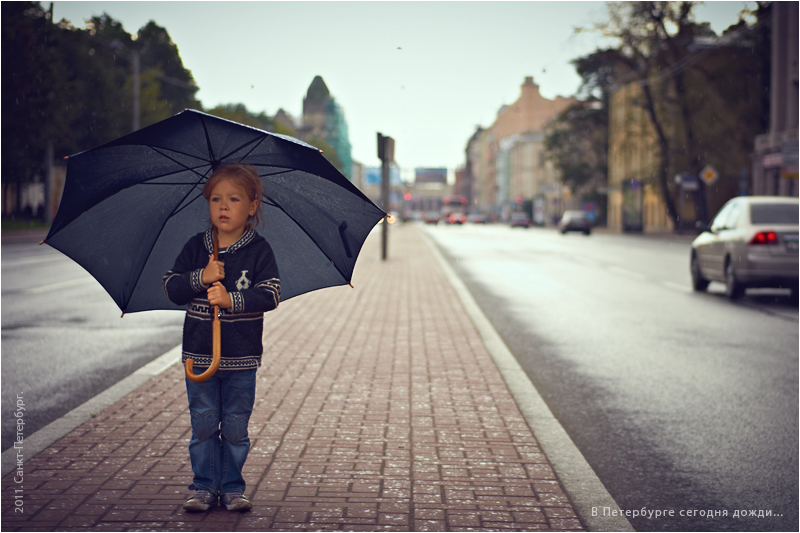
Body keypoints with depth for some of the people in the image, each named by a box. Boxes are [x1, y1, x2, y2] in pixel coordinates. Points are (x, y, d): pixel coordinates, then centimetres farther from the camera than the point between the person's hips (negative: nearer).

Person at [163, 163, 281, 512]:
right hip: (199, 353, 2)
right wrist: (201, 278, -17)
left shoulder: (259, 251, -4)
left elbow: (270, 295, -13)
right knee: (203, 426, 7)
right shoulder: (196, 247, 3)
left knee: (236, 428, 6)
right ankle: (204, 487, 17)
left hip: (242, 356, -2)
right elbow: (171, 288, 0)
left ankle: (232, 489, 17)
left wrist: (231, 300, -25)